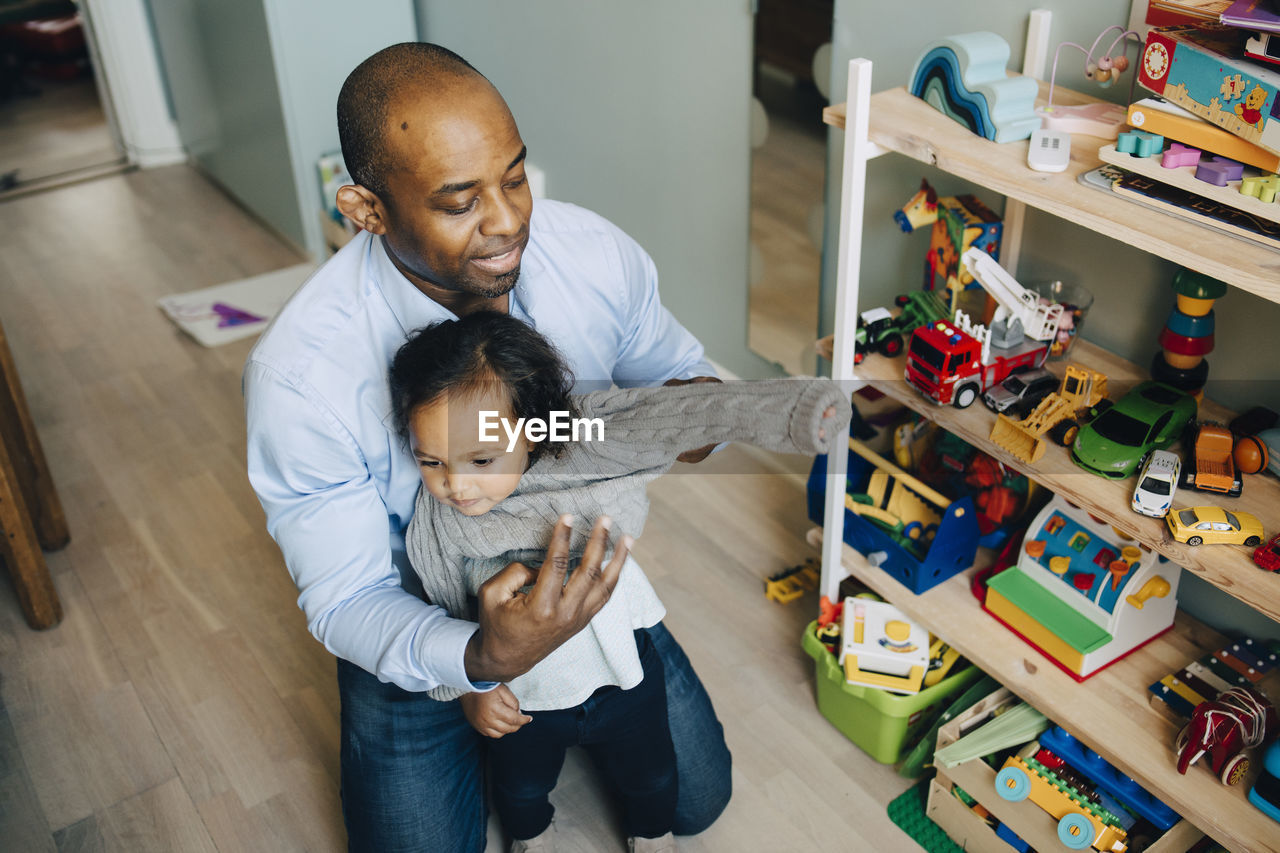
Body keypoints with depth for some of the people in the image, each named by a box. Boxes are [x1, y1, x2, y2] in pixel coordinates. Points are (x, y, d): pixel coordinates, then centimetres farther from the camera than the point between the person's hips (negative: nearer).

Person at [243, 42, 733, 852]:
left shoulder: (596, 252, -22)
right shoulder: (299, 372, -32)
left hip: (586, 591, 3)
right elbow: (345, 600, -23)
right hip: (422, 634, -2)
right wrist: (485, 656, -44)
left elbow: (674, 364, -1)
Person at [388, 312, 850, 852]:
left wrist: (794, 412, -49)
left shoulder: (583, 445, -30)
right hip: (519, 696, 1)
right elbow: (441, 610, -7)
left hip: (618, 675, 0)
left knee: (648, 775, 27)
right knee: (520, 787, 30)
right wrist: (469, 686, -11)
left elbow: (686, 415, -39)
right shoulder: (437, 520, -23)